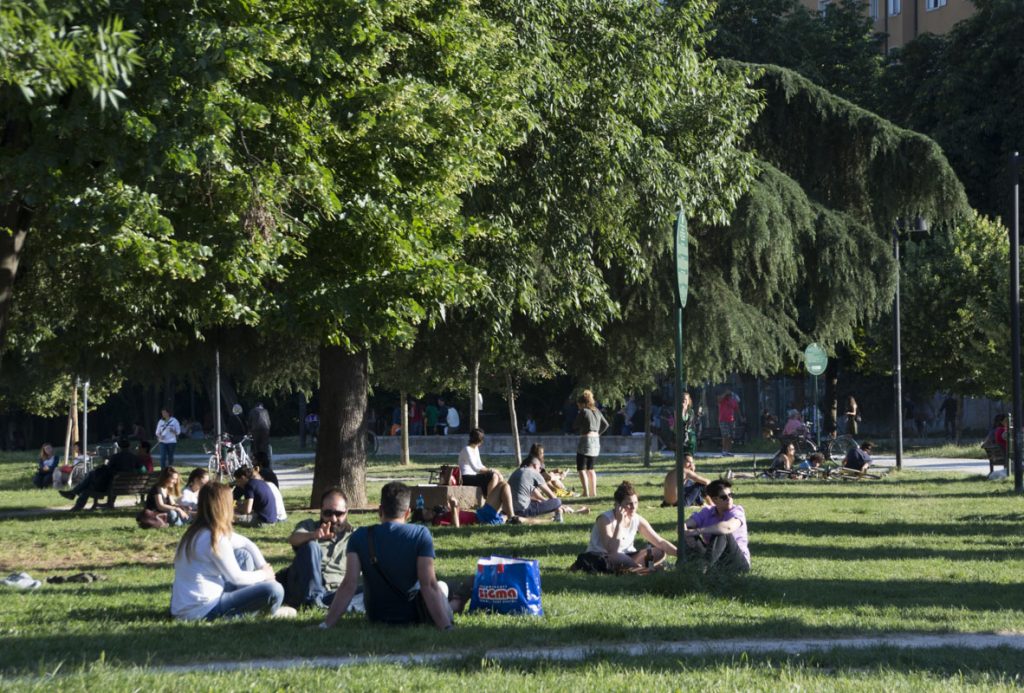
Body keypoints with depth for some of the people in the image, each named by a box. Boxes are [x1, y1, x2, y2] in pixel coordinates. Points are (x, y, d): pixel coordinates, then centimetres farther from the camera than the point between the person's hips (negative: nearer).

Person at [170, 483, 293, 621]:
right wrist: (264, 574, 7)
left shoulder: (196, 531, 10)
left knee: (244, 555, 22)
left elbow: (247, 544, 21)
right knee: (275, 590, -17)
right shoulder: (215, 539, -19)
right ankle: (270, 611, 15)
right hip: (202, 610, -10)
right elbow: (236, 578, -10)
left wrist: (264, 568, 11)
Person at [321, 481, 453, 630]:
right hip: (414, 616, -3)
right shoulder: (421, 535, -18)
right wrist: (447, 628, -25)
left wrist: (325, 625, -20)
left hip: (376, 617, 3)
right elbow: (428, 585, -24)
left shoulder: (359, 537, -13)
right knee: (441, 586, 31)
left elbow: (348, 585, -20)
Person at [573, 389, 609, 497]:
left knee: (581, 469, -4)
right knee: (590, 468, 17)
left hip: (585, 440, -8)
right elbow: (605, 424, 18)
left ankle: (586, 491, -15)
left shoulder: (584, 412, -12)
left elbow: (575, 426, -7)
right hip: (596, 441, 8)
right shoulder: (597, 411, 10)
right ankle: (593, 491, 15)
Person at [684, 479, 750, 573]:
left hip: (738, 562, -4)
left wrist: (697, 531, -38)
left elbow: (729, 527, -34)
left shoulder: (737, 511, -10)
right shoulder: (707, 512, 4)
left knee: (722, 533, -31)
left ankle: (704, 564, -53)